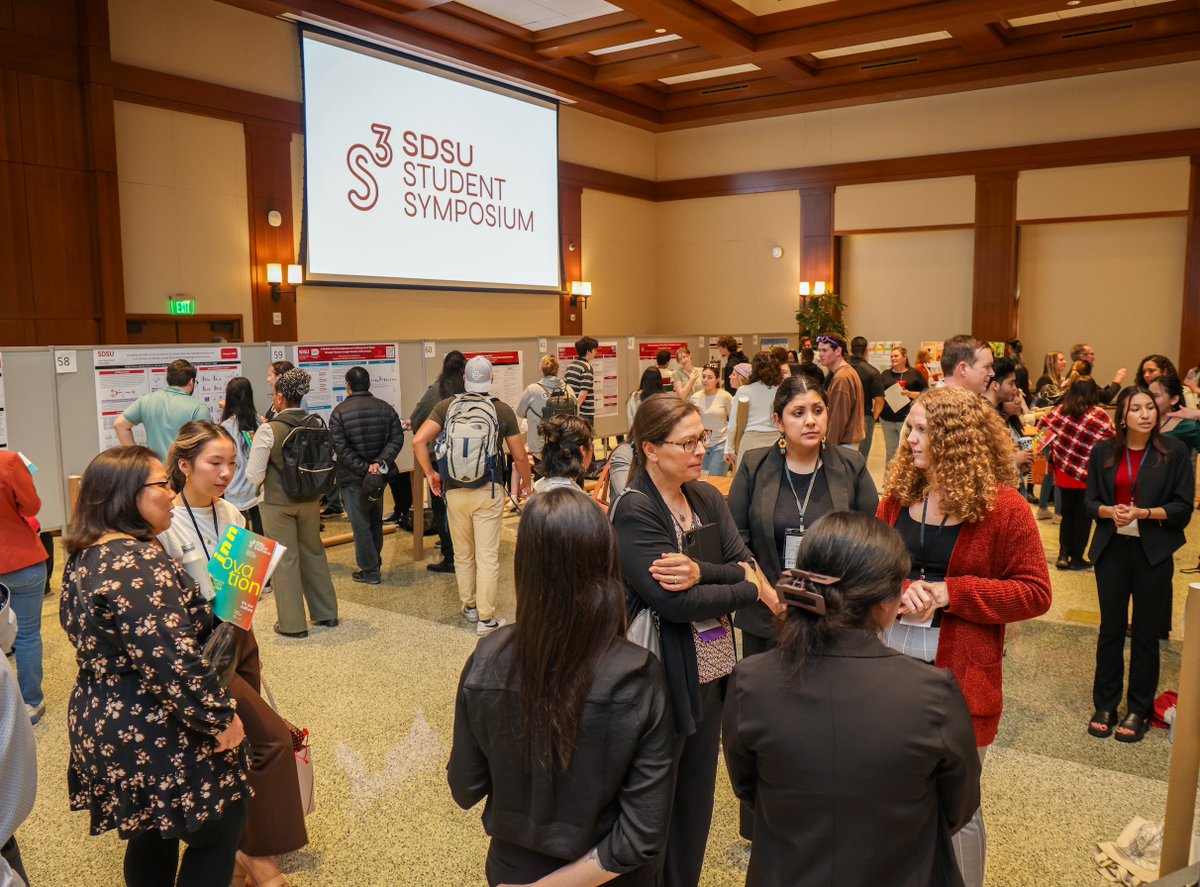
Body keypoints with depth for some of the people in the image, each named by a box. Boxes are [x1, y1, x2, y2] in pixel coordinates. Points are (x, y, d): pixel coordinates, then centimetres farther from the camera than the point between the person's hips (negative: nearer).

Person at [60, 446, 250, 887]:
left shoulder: (83, 557, 7)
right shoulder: (139, 562, -24)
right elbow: (173, 660, -29)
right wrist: (221, 717, -19)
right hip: (159, 739, -10)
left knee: (151, 836, 25)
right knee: (218, 831, 9)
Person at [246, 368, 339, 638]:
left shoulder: (269, 430, -17)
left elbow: (255, 476, -13)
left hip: (278, 502, -5)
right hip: (311, 500, 5)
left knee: (285, 559, 6)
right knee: (314, 553, 18)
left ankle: (293, 624, 15)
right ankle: (326, 613, 28)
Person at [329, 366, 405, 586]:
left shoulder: (340, 412, -10)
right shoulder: (385, 408, 1)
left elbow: (341, 448, -17)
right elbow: (397, 438, -6)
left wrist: (364, 469, -17)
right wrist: (380, 463, -14)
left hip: (352, 477, -4)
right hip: (379, 475, 5)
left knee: (360, 524, 3)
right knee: (376, 521, 20)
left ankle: (370, 570, 7)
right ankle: (376, 562, 31)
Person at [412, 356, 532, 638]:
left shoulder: (447, 406, 0)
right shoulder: (503, 410, -3)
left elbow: (418, 441, -8)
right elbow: (519, 456, 1)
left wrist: (430, 473, 5)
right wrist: (525, 484, 18)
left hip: (454, 491, 2)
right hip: (489, 491, -2)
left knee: (462, 554, 17)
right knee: (488, 556, 2)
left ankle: (469, 606, 32)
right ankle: (485, 619, 5)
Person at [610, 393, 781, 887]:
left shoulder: (707, 498, 3)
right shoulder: (633, 511, -18)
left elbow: (744, 564, -4)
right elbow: (676, 603, -24)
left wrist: (701, 572, -24)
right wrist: (755, 591, -14)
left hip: (712, 671, 7)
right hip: (664, 678, -7)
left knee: (698, 792, 20)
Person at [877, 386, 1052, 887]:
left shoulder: (1003, 507, -11)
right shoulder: (899, 495, 2)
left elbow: (1035, 593, -9)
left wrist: (951, 593, -18)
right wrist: (896, 589, -15)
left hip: (960, 675, -4)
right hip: (891, 661, 5)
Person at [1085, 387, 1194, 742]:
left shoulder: (1174, 451, -5)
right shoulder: (1103, 452, 1)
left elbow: (1183, 508, -5)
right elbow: (1091, 501, 3)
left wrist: (1145, 513, -20)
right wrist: (1110, 511, -17)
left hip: (1153, 553, -2)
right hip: (1112, 550, 2)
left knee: (1145, 633, 8)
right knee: (1110, 628, 10)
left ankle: (1139, 710, 21)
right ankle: (1105, 704, 22)